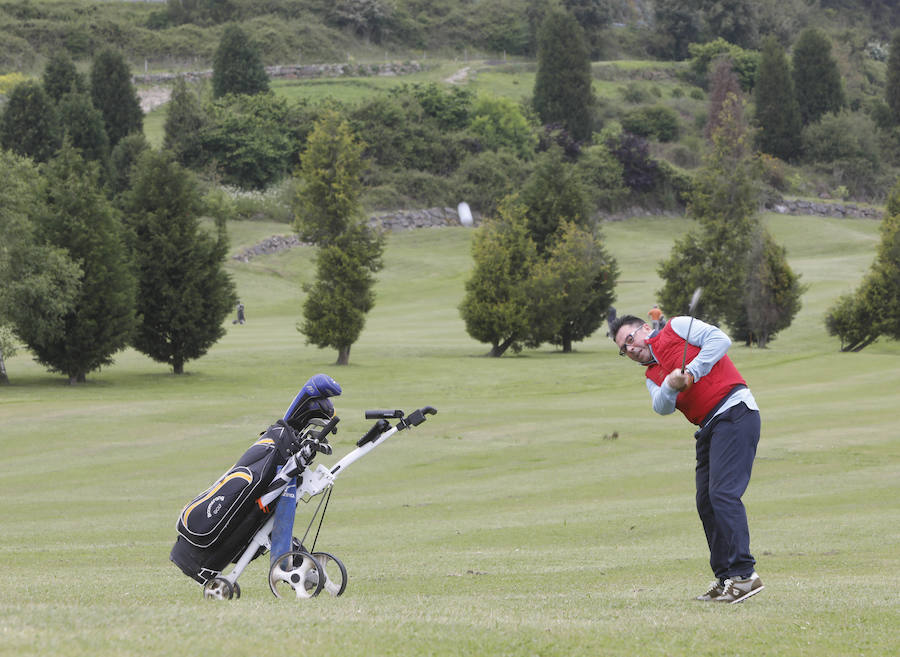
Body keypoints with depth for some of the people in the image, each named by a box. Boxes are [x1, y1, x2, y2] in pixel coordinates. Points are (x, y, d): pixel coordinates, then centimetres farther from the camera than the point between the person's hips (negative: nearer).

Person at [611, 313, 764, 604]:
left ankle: (744, 574, -20)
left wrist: (691, 372, -11)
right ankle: (725, 578, 7)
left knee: (723, 493, -17)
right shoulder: (651, 375, 23)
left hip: (734, 410, -9)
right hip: (708, 427, 9)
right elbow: (661, 407, 4)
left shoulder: (677, 328, 6)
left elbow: (720, 339, -8)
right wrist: (670, 386, -16)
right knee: (706, 502, 4)